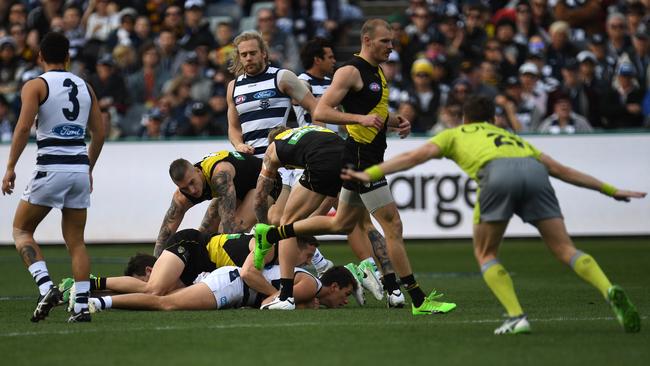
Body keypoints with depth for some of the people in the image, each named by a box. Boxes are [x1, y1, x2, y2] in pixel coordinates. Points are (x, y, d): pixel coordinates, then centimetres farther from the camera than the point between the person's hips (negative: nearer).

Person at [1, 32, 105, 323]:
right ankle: (82, 306, 1)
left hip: (50, 167, -5)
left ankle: (46, 287, -10)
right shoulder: (85, 87, 13)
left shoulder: (35, 86, -2)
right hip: (80, 168, 5)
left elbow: (23, 127, -13)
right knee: (76, 241, 10)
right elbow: (99, 132, 15)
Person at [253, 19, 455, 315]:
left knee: (341, 223, 22)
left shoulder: (377, 72, 15)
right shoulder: (351, 71, -14)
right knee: (393, 226, -9)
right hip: (360, 159, -10)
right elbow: (320, 112, -19)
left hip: (369, 159, 10)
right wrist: (361, 118, -28)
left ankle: (270, 234, 34)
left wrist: (395, 121, 8)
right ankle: (418, 300, -6)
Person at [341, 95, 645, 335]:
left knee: (485, 254, 15)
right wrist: (610, 190, 46)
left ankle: (516, 317, -1)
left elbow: (415, 156, 22)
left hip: (497, 173, -3)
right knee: (564, 249, 5)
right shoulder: (512, 138, 43)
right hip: (534, 171, 3)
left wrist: (370, 174, 23)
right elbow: (559, 169, 41)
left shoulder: (455, 134, 35)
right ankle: (610, 292, -19)